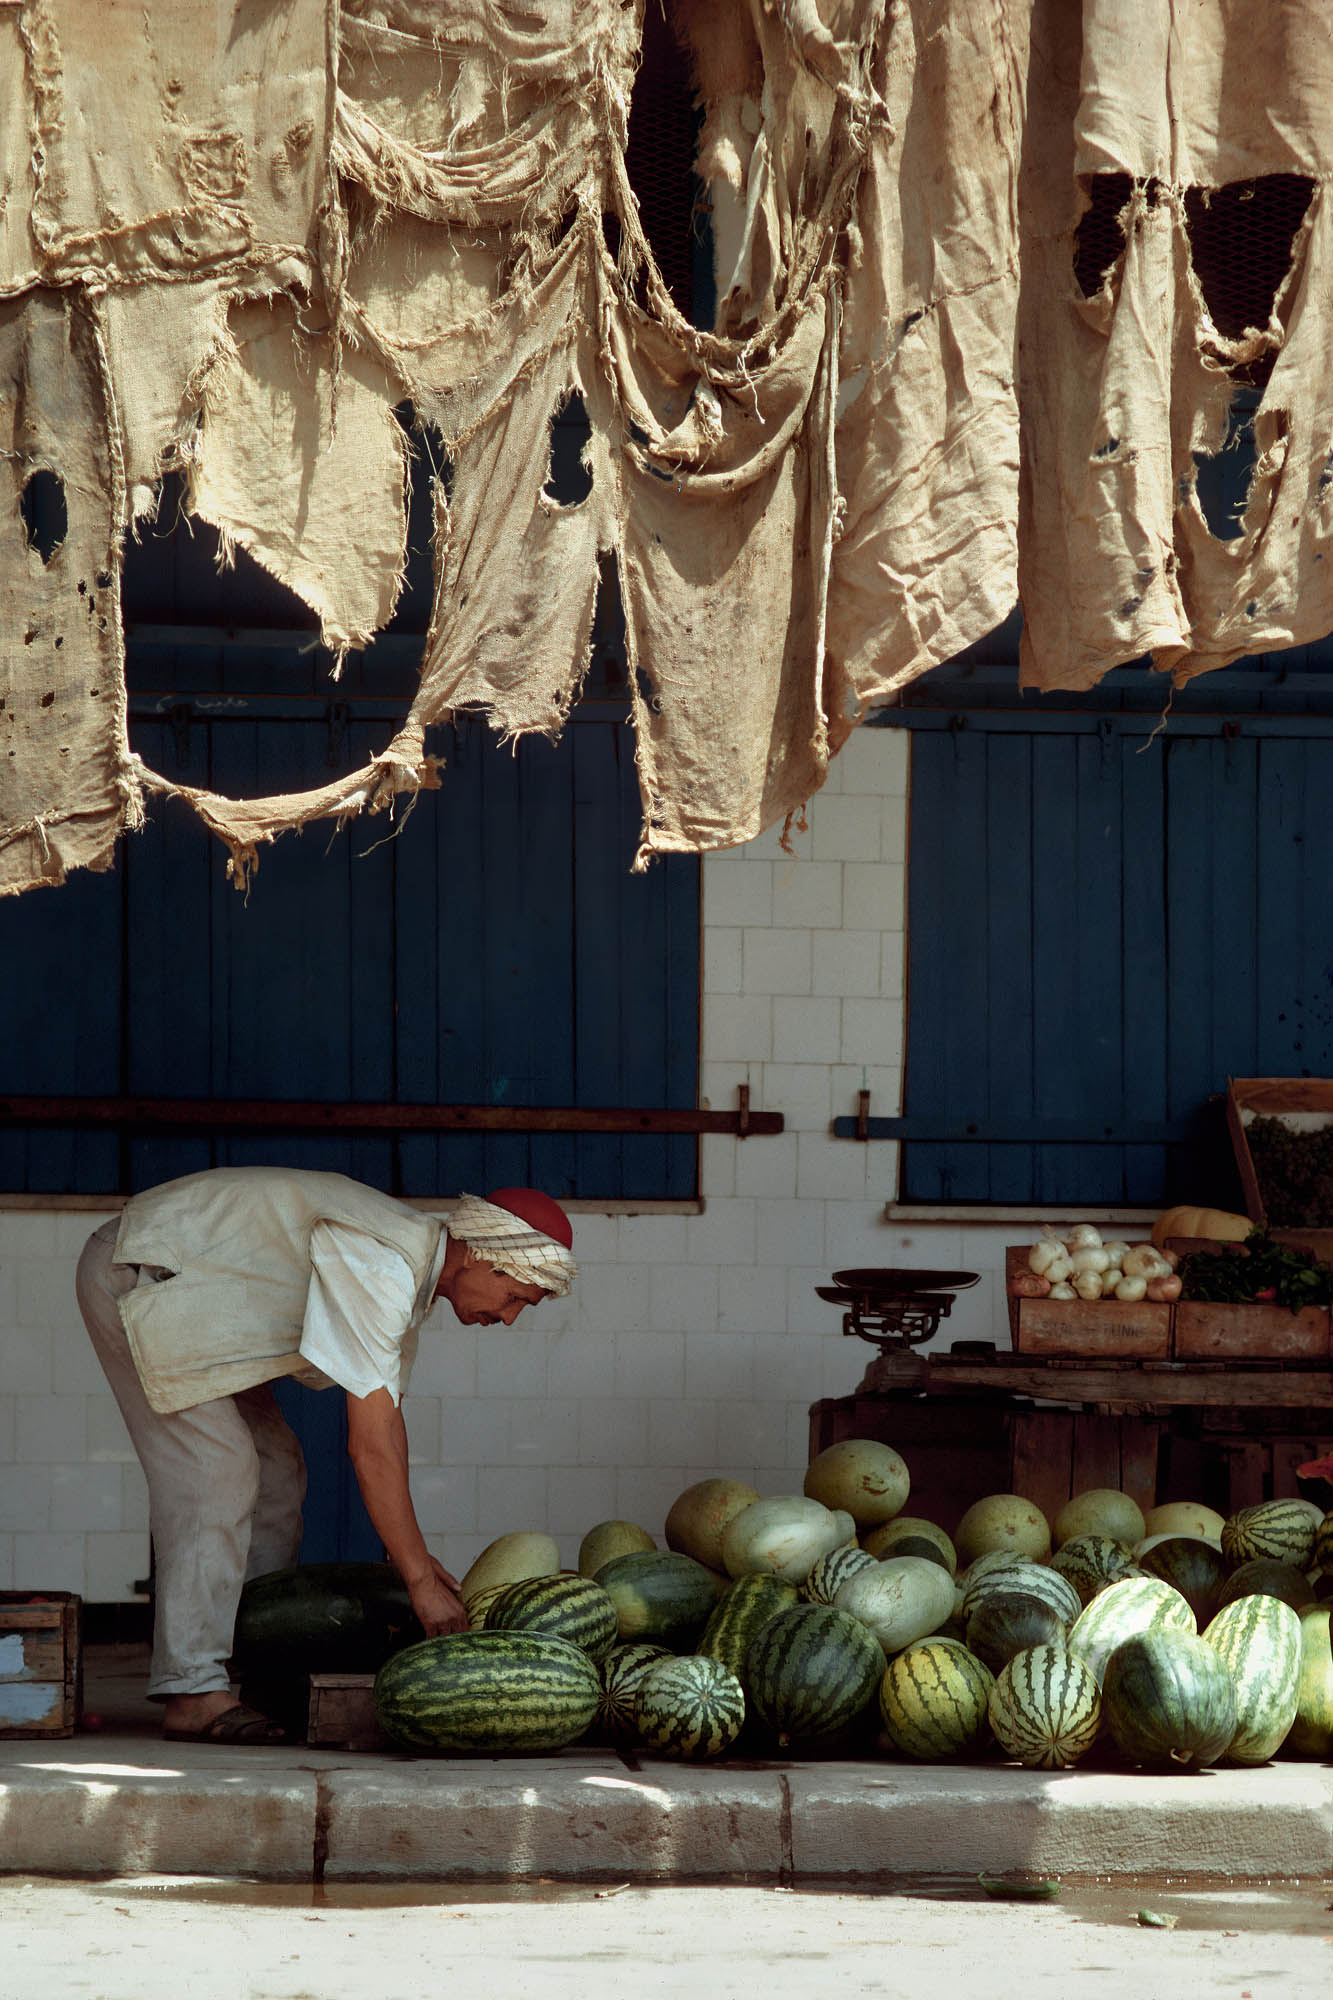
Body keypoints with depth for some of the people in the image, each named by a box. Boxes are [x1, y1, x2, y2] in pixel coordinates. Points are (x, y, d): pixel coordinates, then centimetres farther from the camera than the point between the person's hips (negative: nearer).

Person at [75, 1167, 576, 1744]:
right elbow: (371, 1447, -30)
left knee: (275, 1470, 9)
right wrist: (421, 1581, -26)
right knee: (214, 1469, -17)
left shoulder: (411, 1266, 3)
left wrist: (409, 1551, 5)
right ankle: (193, 1693, -20)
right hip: (137, 1273, -11)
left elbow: (385, 1416, 10)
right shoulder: (378, 1270, -29)